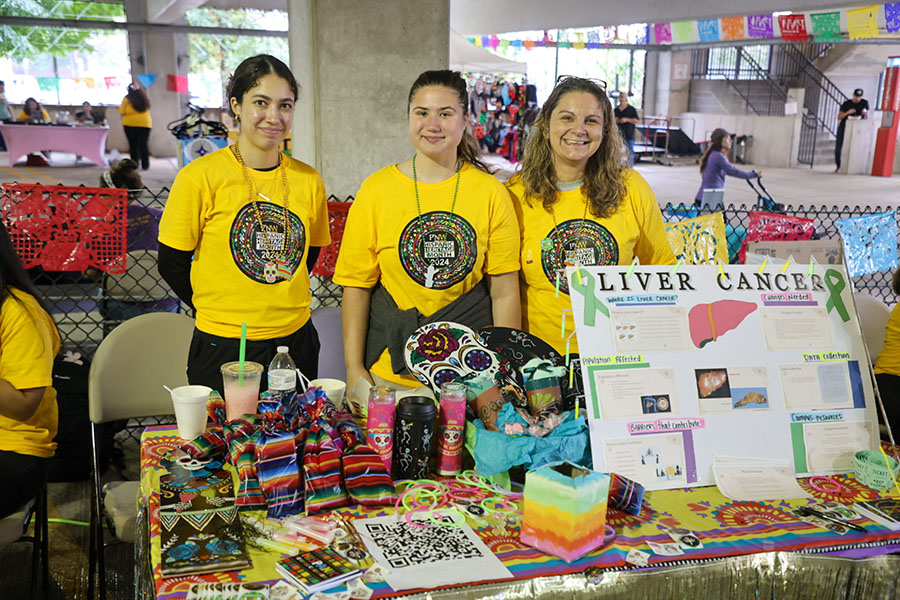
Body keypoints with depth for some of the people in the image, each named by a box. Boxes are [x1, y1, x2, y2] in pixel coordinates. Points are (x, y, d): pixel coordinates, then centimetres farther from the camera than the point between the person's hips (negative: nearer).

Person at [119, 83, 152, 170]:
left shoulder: (127, 99, -7)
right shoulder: (144, 98, 3)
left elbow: (122, 112, -2)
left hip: (130, 124, -2)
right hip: (145, 124, 2)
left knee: (133, 145, 5)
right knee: (143, 145, 2)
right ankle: (145, 165, 1)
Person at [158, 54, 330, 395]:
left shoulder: (308, 181, 1)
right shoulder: (199, 177, -10)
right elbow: (172, 264, -4)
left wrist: (279, 303, 6)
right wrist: (224, 311, 0)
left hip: (296, 342, 4)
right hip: (223, 349, -4)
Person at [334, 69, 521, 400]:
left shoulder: (490, 192, -1)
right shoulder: (376, 189, -2)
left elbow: (504, 292, 1)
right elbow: (356, 288, 0)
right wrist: (354, 371, -3)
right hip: (389, 371, 0)